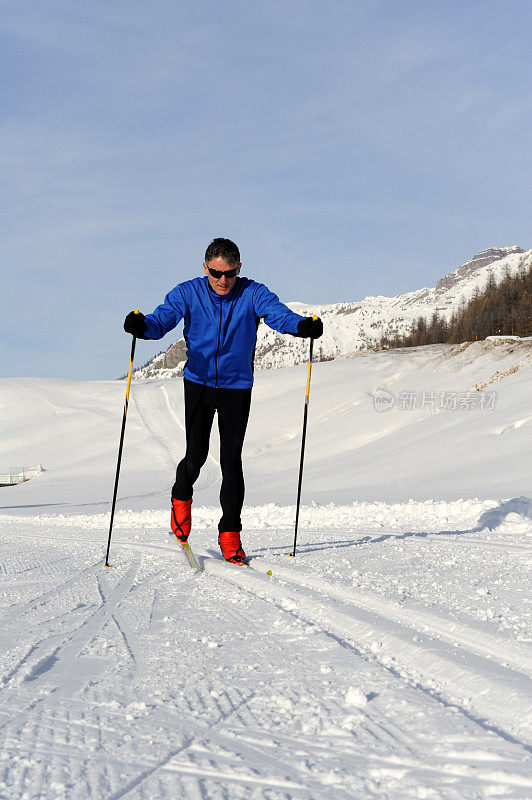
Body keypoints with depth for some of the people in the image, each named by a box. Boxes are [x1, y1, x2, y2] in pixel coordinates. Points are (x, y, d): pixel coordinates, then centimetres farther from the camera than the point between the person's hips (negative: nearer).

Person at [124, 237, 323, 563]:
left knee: (231, 461, -2)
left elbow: (278, 313, -22)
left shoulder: (252, 293, -7)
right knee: (196, 456, -7)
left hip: (237, 387, 0)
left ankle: (230, 534, 10)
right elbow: (163, 318, -18)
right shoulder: (188, 292, -6)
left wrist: (304, 325, -43)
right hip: (198, 382, 0)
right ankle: (181, 498, 27)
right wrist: (142, 326, -41)